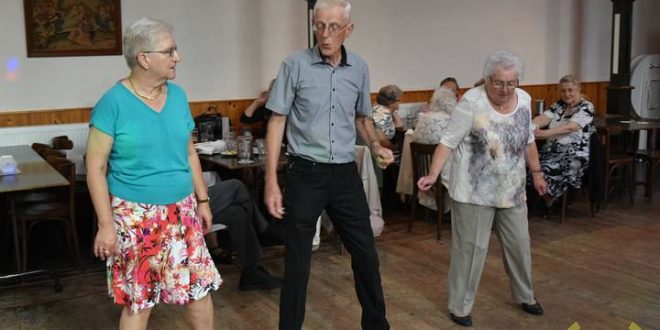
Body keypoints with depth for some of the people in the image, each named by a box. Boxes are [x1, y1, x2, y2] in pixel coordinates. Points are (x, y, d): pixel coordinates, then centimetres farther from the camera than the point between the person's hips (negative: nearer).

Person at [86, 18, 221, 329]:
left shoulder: (178, 96, 4)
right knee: (138, 301, 7)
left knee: (199, 289, 10)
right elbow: (95, 167, -12)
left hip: (182, 212, 5)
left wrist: (202, 199, 11)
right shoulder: (113, 102, -13)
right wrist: (106, 224, -15)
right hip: (136, 216, -5)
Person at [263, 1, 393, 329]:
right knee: (297, 262, 5)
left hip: (345, 175, 4)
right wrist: (271, 181, -10)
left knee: (366, 255, 12)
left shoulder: (359, 69, 4)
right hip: (305, 175, -3)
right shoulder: (295, 66, -7)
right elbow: (277, 123, -6)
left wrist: (376, 145, -3)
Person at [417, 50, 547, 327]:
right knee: (470, 247, 1)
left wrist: (536, 172, 15)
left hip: (512, 190, 6)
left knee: (519, 243, 15)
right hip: (475, 191, -6)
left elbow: (528, 140, 14)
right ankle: (459, 306, 14)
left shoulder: (524, 100, 2)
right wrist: (433, 175, -25)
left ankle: (525, 296, 35)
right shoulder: (472, 102, -16)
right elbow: (448, 141, -16)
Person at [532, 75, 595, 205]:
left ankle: (547, 205, -7)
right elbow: (543, 117, -2)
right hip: (551, 150, 6)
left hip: (574, 154, -5)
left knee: (546, 171, -31)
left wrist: (546, 133, -35)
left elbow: (570, 127, -19)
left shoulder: (586, 107, -2)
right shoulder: (558, 105, 16)